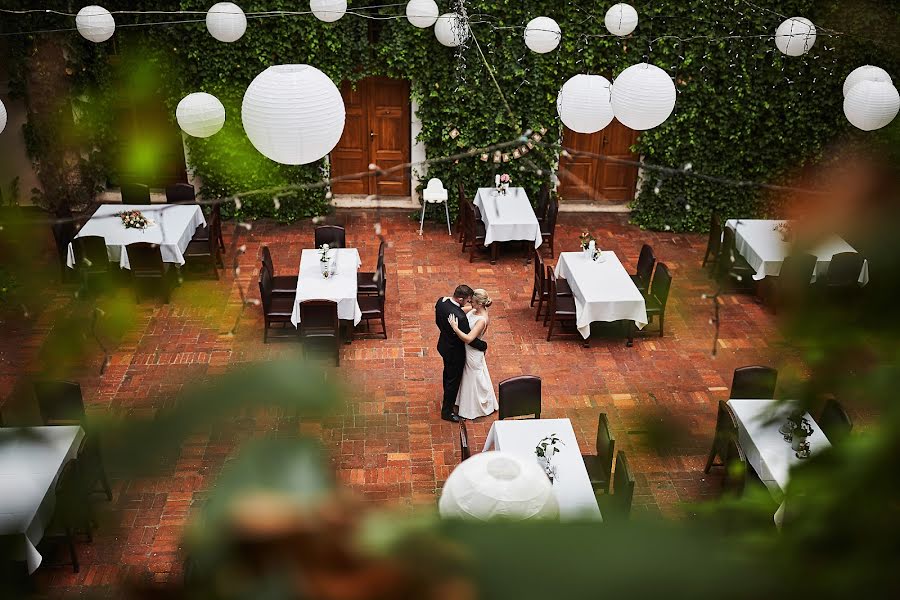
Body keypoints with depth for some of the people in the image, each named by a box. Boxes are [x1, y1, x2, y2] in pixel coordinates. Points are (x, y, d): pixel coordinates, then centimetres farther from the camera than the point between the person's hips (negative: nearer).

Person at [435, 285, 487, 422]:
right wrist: (484, 345, -8)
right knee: (453, 380, 12)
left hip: (444, 344, 8)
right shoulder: (460, 317, -39)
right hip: (455, 352, -8)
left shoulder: (441, 301, -17)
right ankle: (446, 411, 29)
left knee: (448, 372, 31)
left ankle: (448, 397, 56)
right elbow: (469, 339, -26)